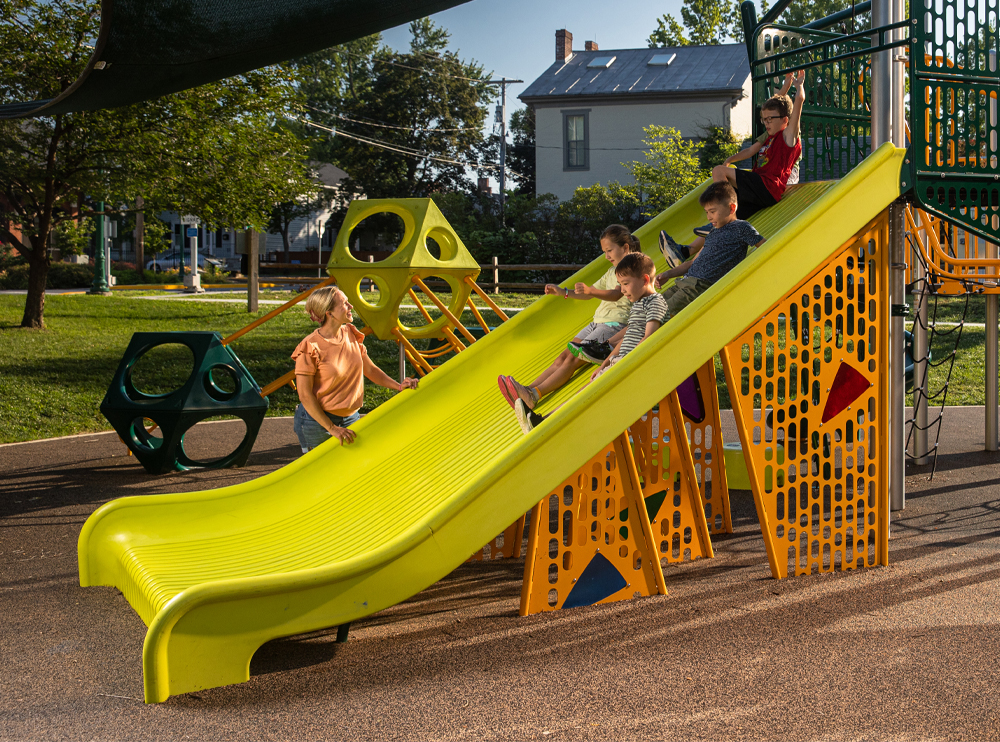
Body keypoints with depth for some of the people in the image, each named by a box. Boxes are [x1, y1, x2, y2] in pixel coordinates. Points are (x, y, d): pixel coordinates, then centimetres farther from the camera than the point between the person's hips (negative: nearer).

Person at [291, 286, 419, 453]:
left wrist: (398, 386, -2)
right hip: (317, 420, -6)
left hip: (350, 418, 6)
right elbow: (305, 395, -17)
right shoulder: (310, 348, -18)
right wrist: (332, 428, -19)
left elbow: (370, 369, 12)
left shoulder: (351, 335, 1)